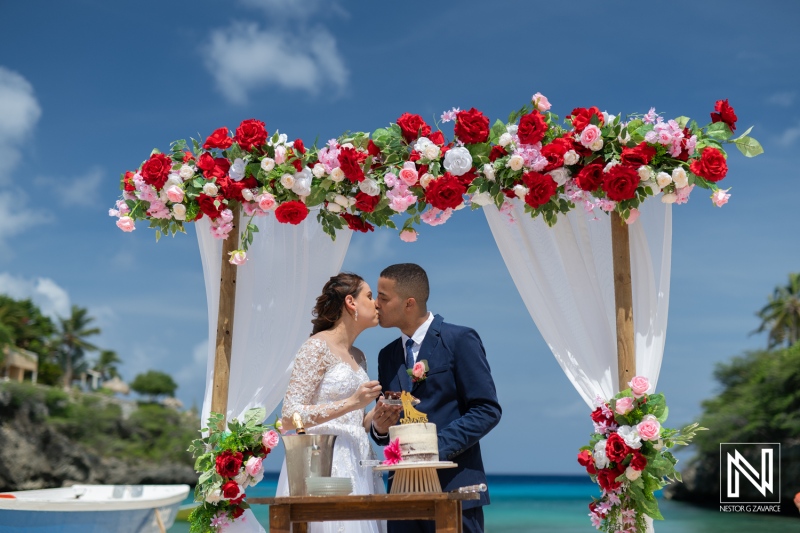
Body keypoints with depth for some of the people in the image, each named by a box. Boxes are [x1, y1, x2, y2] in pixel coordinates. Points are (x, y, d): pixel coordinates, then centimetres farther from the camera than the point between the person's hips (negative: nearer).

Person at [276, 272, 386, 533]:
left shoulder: (358, 356, 17)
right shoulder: (317, 347, -7)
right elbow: (289, 417, -14)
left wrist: (376, 413, 3)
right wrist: (351, 404, -17)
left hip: (358, 467, 8)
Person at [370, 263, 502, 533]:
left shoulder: (460, 340, -4)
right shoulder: (387, 356, 16)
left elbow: (488, 410, -9)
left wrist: (439, 446, -17)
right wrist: (379, 427, -2)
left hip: (453, 486, -6)